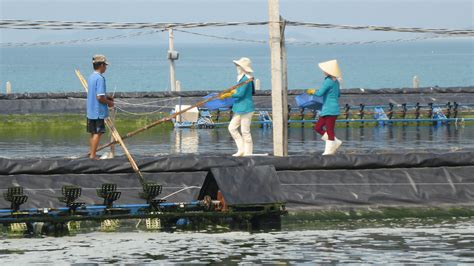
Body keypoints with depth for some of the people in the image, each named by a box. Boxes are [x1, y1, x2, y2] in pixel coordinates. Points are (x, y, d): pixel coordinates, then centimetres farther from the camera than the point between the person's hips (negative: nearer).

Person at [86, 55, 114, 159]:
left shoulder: (91, 77, 10)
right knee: (98, 133, -3)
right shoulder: (100, 78, -18)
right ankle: (93, 155, -3)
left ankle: (91, 152, 24)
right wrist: (109, 103, -7)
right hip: (99, 111, -9)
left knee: (93, 132, 17)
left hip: (90, 111, 9)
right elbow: (100, 97, -23)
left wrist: (106, 97, 13)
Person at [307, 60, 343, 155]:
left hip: (330, 110, -10)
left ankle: (329, 151, 1)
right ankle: (335, 142, 13)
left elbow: (320, 93, -21)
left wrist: (313, 91, -1)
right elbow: (338, 94, 23)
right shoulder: (336, 81, 11)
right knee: (318, 127, 12)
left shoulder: (328, 81, -17)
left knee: (329, 131, -4)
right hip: (326, 110, 10)